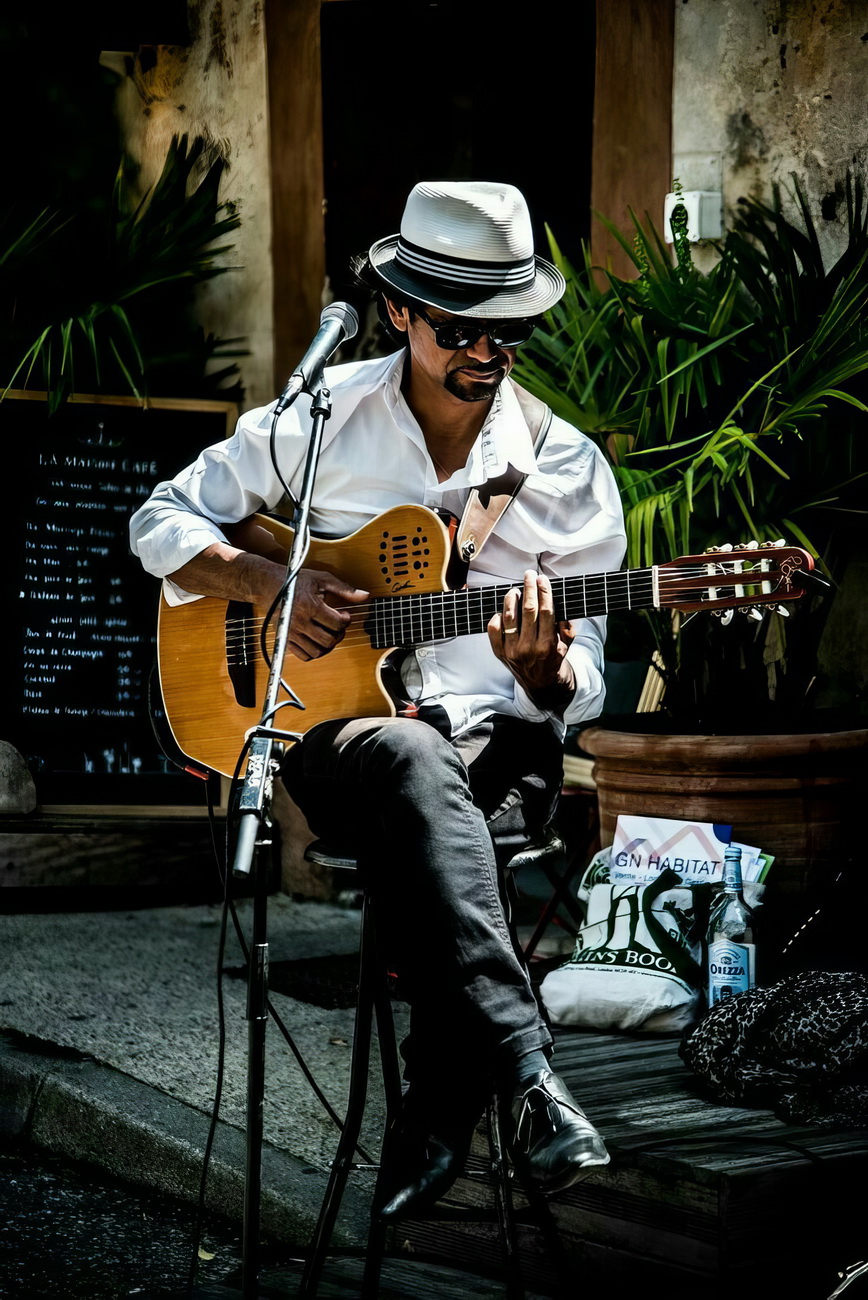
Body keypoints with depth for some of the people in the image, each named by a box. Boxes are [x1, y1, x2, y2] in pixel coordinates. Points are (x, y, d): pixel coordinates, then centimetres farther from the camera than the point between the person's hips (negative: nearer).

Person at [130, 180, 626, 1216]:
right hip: (331, 720, 0)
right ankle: (528, 1076, -48)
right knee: (411, 762, -39)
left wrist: (543, 670, -19)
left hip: (497, 742, 1)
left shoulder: (567, 469, 6)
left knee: (423, 834, -37)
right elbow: (162, 520, 11)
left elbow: (576, 692, 6)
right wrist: (272, 585, -7)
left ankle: (437, 1119, -29)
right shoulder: (321, 417, 5)